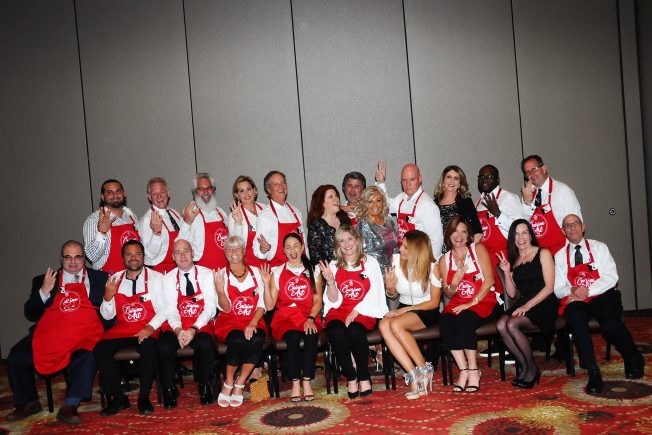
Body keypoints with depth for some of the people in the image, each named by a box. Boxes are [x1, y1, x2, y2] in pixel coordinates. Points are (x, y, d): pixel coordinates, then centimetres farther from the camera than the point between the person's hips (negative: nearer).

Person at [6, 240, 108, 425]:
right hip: (47, 335, 3)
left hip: (84, 336, -3)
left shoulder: (99, 278, 13)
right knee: (16, 358, -15)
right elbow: (30, 315, 10)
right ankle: (29, 403, 9)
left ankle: (69, 406, -21)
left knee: (87, 357, -33)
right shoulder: (43, 281, 17)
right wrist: (44, 291, -3)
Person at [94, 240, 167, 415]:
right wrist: (108, 297, -9)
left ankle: (144, 397, -15)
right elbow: (107, 316, 11)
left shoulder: (156, 277, 2)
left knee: (150, 347, -34)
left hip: (148, 329, -3)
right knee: (100, 350, -23)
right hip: (122, 328, 3)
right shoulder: (115, 279, 10)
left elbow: (163, 309, -2)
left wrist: (150, 327, -19)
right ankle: (118, 398, -8)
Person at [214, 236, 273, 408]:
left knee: (256, 340, -32)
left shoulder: (256, 272, 7)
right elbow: (226, 308, -5)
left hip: (253, 321, 1)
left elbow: (262, 305, 2)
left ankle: (239, 385, -16)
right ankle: (228, 384, -11)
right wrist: (220, 291, -24)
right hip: (230, 322, -1)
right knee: (238, 341, -34)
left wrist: (252, 324, -15)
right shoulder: (221, 275, 3)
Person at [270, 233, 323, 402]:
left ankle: (306, 381, -22)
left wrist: (310, 318, -11)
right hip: (286, 317, 0)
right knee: (293, 338, -32)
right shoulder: (277, 272, 11)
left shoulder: (313, 271, 14)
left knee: (312, 336, -32)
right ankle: (295, 382, -21)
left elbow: (318, 300, 6)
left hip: (308, 317, 1)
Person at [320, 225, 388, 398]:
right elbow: (334, 301, 5)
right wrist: (330, 281, -14)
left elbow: (374, 293, -2)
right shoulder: (333, 266, 11)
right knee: (335, 332, -31)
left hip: (364, 311, -2)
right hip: (339, 311, 2)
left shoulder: (370, 262, 6)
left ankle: (364, 377, -15)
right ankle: (351, 377, -15)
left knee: (354, 330, -34)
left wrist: (355, 312, -14)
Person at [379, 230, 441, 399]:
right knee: (383, 325, -29)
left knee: (396, 324, -33)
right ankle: (414, 375, -28)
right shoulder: (396, 260, -2)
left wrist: (406, 309, -16)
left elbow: (434, 302, -7)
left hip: (426, 311, -4)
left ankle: (423, 369, -15)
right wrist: (389, 288, -15)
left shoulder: (432, 267, -12)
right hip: (403, 309, 5)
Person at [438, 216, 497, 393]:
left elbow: (489, 279, -8)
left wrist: (472, 302, -16)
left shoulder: (478, 249, 1)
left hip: (483, 300, -3)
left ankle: (473, 370, -20)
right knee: (445, 322, -28)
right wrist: (455, 282, -13)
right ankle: (464, 370, -20)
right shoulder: (445, 260, 10)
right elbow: (448, 294, 11)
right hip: (458, 303, 3)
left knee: (464, 320, -33)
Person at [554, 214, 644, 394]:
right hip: (576, 300, 1)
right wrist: (572, 291, -16)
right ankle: (593, 373, -31)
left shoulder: (599, 248, 9)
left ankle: (634, 361, 1)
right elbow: (558, 289, 7)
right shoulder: (560, 256, 13)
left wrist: (587, 291, -16)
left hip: (602, 296, -1)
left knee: (610, 322, -32)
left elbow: (611, 277, -3)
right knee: (576, 317, -35)